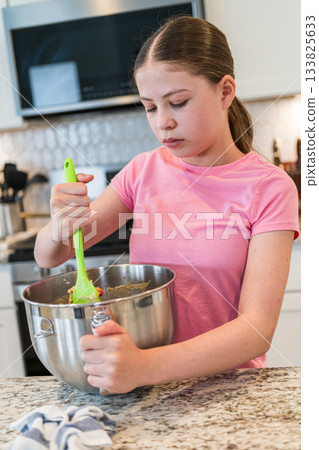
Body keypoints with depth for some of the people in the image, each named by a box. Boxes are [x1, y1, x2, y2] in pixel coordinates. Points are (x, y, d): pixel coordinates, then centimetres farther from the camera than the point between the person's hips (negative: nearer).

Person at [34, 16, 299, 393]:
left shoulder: (269, 188, -11)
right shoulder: (144, 170, 1)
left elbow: (257, 329, -19)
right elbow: (47, 257, 3)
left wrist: (145, 367, -33)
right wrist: (62, 227, -21)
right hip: (148, 384, 3)